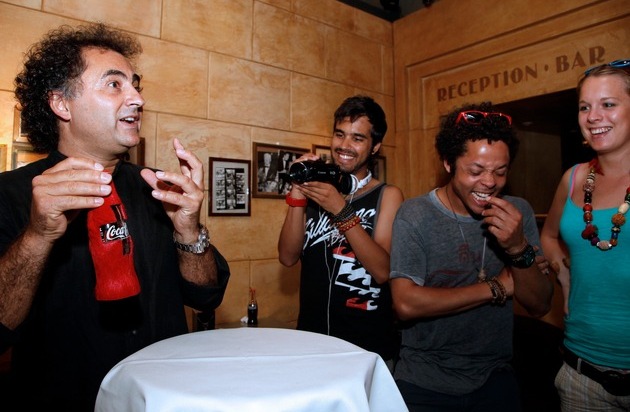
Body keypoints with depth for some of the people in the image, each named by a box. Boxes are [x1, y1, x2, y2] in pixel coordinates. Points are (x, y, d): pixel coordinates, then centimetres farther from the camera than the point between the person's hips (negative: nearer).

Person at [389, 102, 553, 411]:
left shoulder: (518, 212, -5)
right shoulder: (415, 215, -16)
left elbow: (540, 306, -5)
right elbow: (405, 304, -25)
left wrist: (519, 248, -24)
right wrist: (497, 288, -16)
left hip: (494, 379, 4)